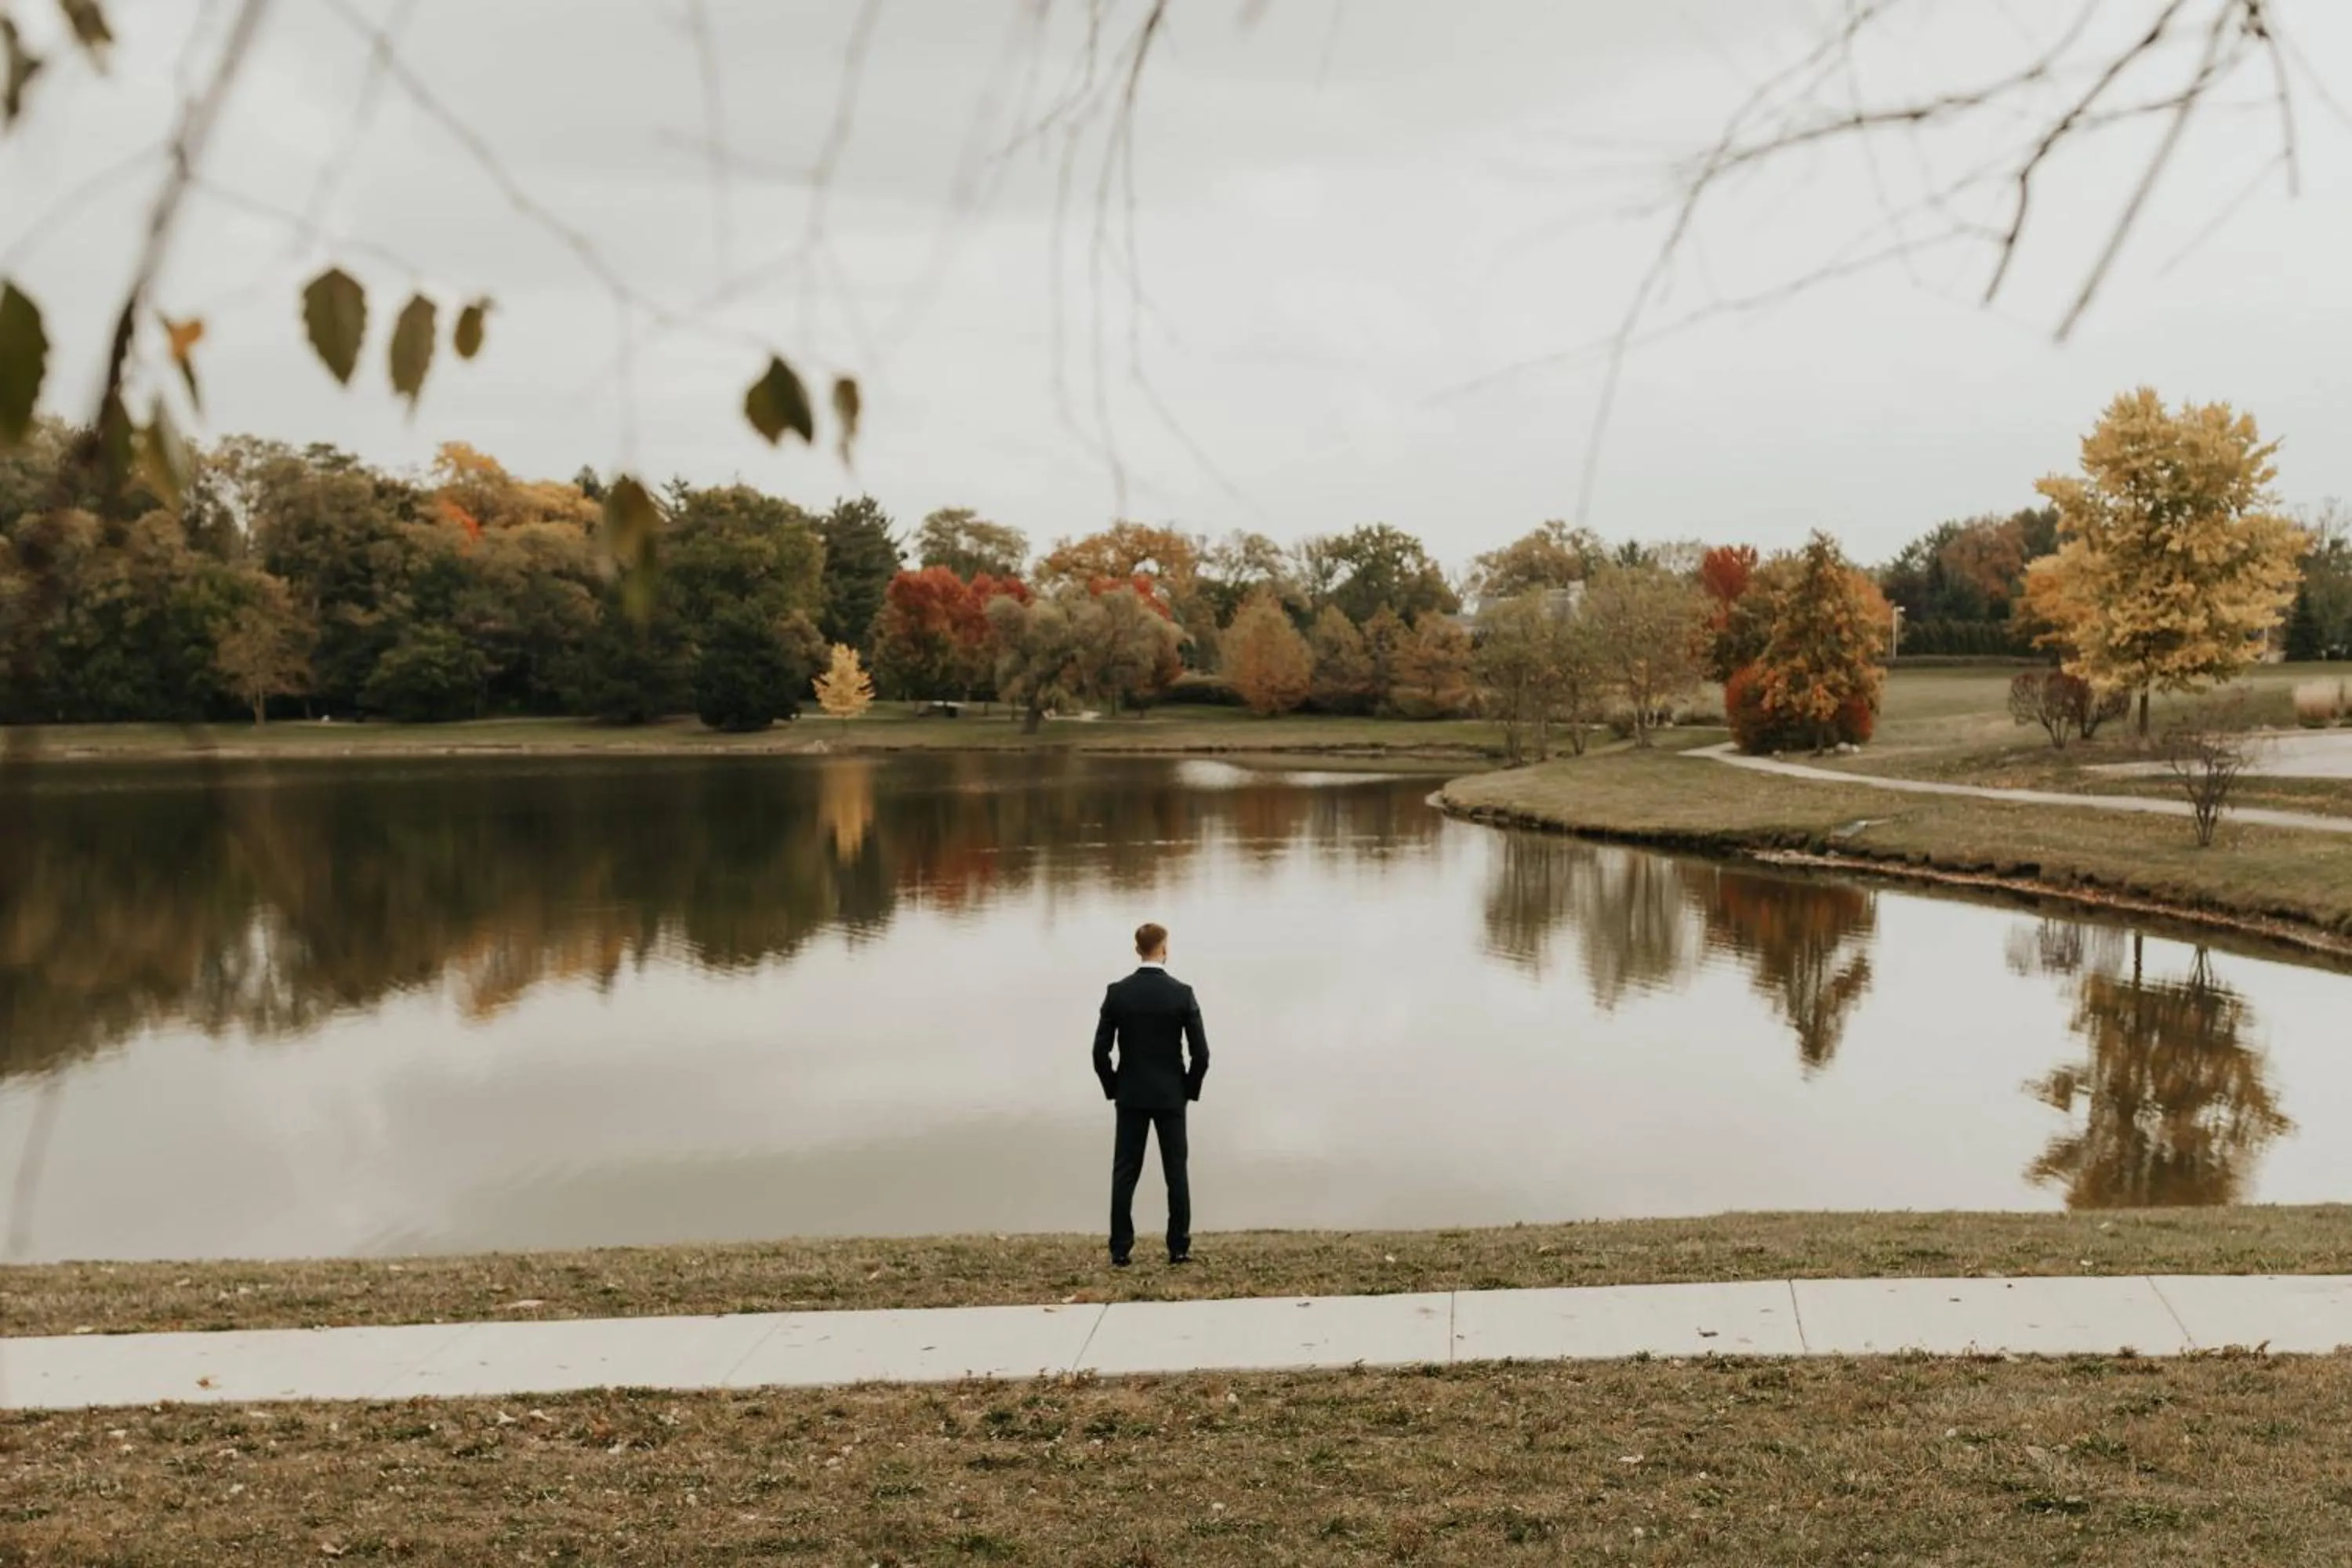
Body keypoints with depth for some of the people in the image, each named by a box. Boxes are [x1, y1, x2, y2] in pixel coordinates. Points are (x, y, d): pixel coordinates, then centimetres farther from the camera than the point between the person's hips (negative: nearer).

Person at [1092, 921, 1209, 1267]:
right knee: (1176, 1172, 7)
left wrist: (1113, 1088, 8)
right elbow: (1200, 1053, -9)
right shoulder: (1182, 994, -8)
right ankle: (1179, 1248, 8)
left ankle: (1120, 1251, 3)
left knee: (1124, 1173, 4)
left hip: (1130, 1096, 1)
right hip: (1171, 1096, -1)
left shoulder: (1117, 993, -6)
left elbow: (1100, 1050, -6)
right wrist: (1190, 1090, 6)